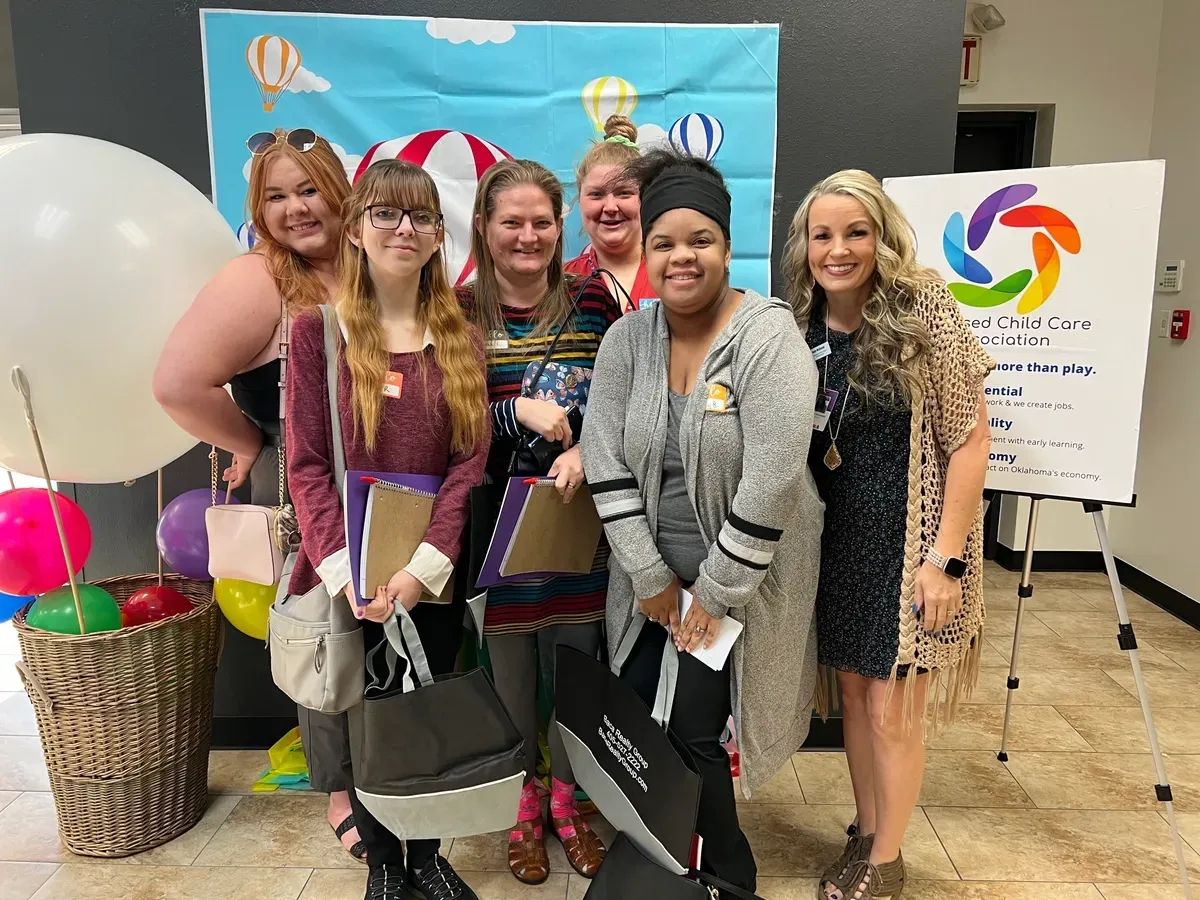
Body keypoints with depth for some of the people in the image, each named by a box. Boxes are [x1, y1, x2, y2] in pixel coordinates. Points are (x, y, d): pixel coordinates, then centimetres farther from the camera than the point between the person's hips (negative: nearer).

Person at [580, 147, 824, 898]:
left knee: (693, 736, -1)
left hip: (739, 583, -5)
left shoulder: (769, 337, -17)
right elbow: (605, 462, -4)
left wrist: (715, 594, -16)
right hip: (655, 579, 5)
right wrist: (652, 579, -8)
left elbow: (770, 483, -22)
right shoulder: (627, 339, -1)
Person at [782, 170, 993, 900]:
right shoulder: (802, 328, 1)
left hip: (909, 542, -4)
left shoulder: (923, 307, -13)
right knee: (854, 694, 16)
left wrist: (946, 557, -15)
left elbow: (970, 437, -12)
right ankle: (864, 838, 37)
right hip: (837, 543, 5)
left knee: (892, 711, 5)